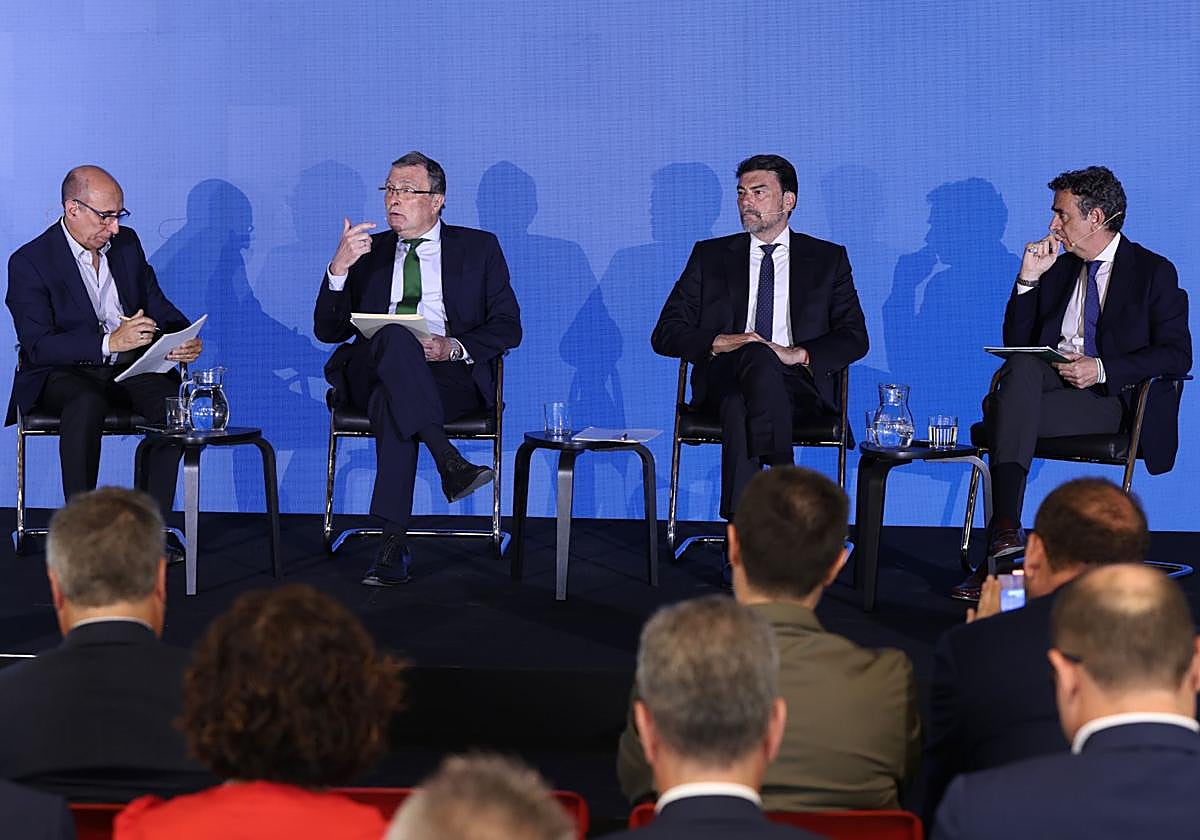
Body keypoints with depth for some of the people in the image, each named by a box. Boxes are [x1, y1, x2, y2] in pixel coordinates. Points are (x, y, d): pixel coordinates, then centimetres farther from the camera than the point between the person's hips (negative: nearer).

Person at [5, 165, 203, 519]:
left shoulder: (127, 243, 11)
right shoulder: (29, 262, -7)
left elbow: (157, 305, 16)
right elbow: (38, 346, -16)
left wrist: (185, 339, -8)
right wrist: (109, 342, -29)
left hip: (130, 370, 5)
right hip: (64, 374, -5)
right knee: (87, 404, -39)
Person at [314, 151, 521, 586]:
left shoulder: (478, 248, 17)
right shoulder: (369, 251, 22)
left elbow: (508, 327, 8)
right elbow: (328, 331, 14)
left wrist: (453, 347, -11)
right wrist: (339, 268, -3)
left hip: (452, 374, -1)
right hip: (371, 374, 2)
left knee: (391, 401, -37)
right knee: (393, 336, -36)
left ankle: (393, 543, -43)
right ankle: (448, 460, -48)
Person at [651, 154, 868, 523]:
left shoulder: (828, 259, 18)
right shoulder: (710, 255, 20)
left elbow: (854, 337, 7)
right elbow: (665, 334, 12)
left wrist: (798, 354, -12)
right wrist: (720, 343, -9)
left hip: (799, 385, -1)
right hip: (723, 379, 1)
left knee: (740, 405, -38)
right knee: (757, 357, -37)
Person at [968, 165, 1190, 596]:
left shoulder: (1154, 271, 4)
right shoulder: (1058, 267, 20)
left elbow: (1177, 355, -5)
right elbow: (1016, 341, 17)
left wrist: (1101, 368, -17)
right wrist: (1029, 278, 5)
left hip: (1113, 398, -5)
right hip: (1049, 380, 5)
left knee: (1004, 412, -31)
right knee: (1021, 367, -33)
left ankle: (1000, 542, -32)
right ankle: (1005, 530, -41)